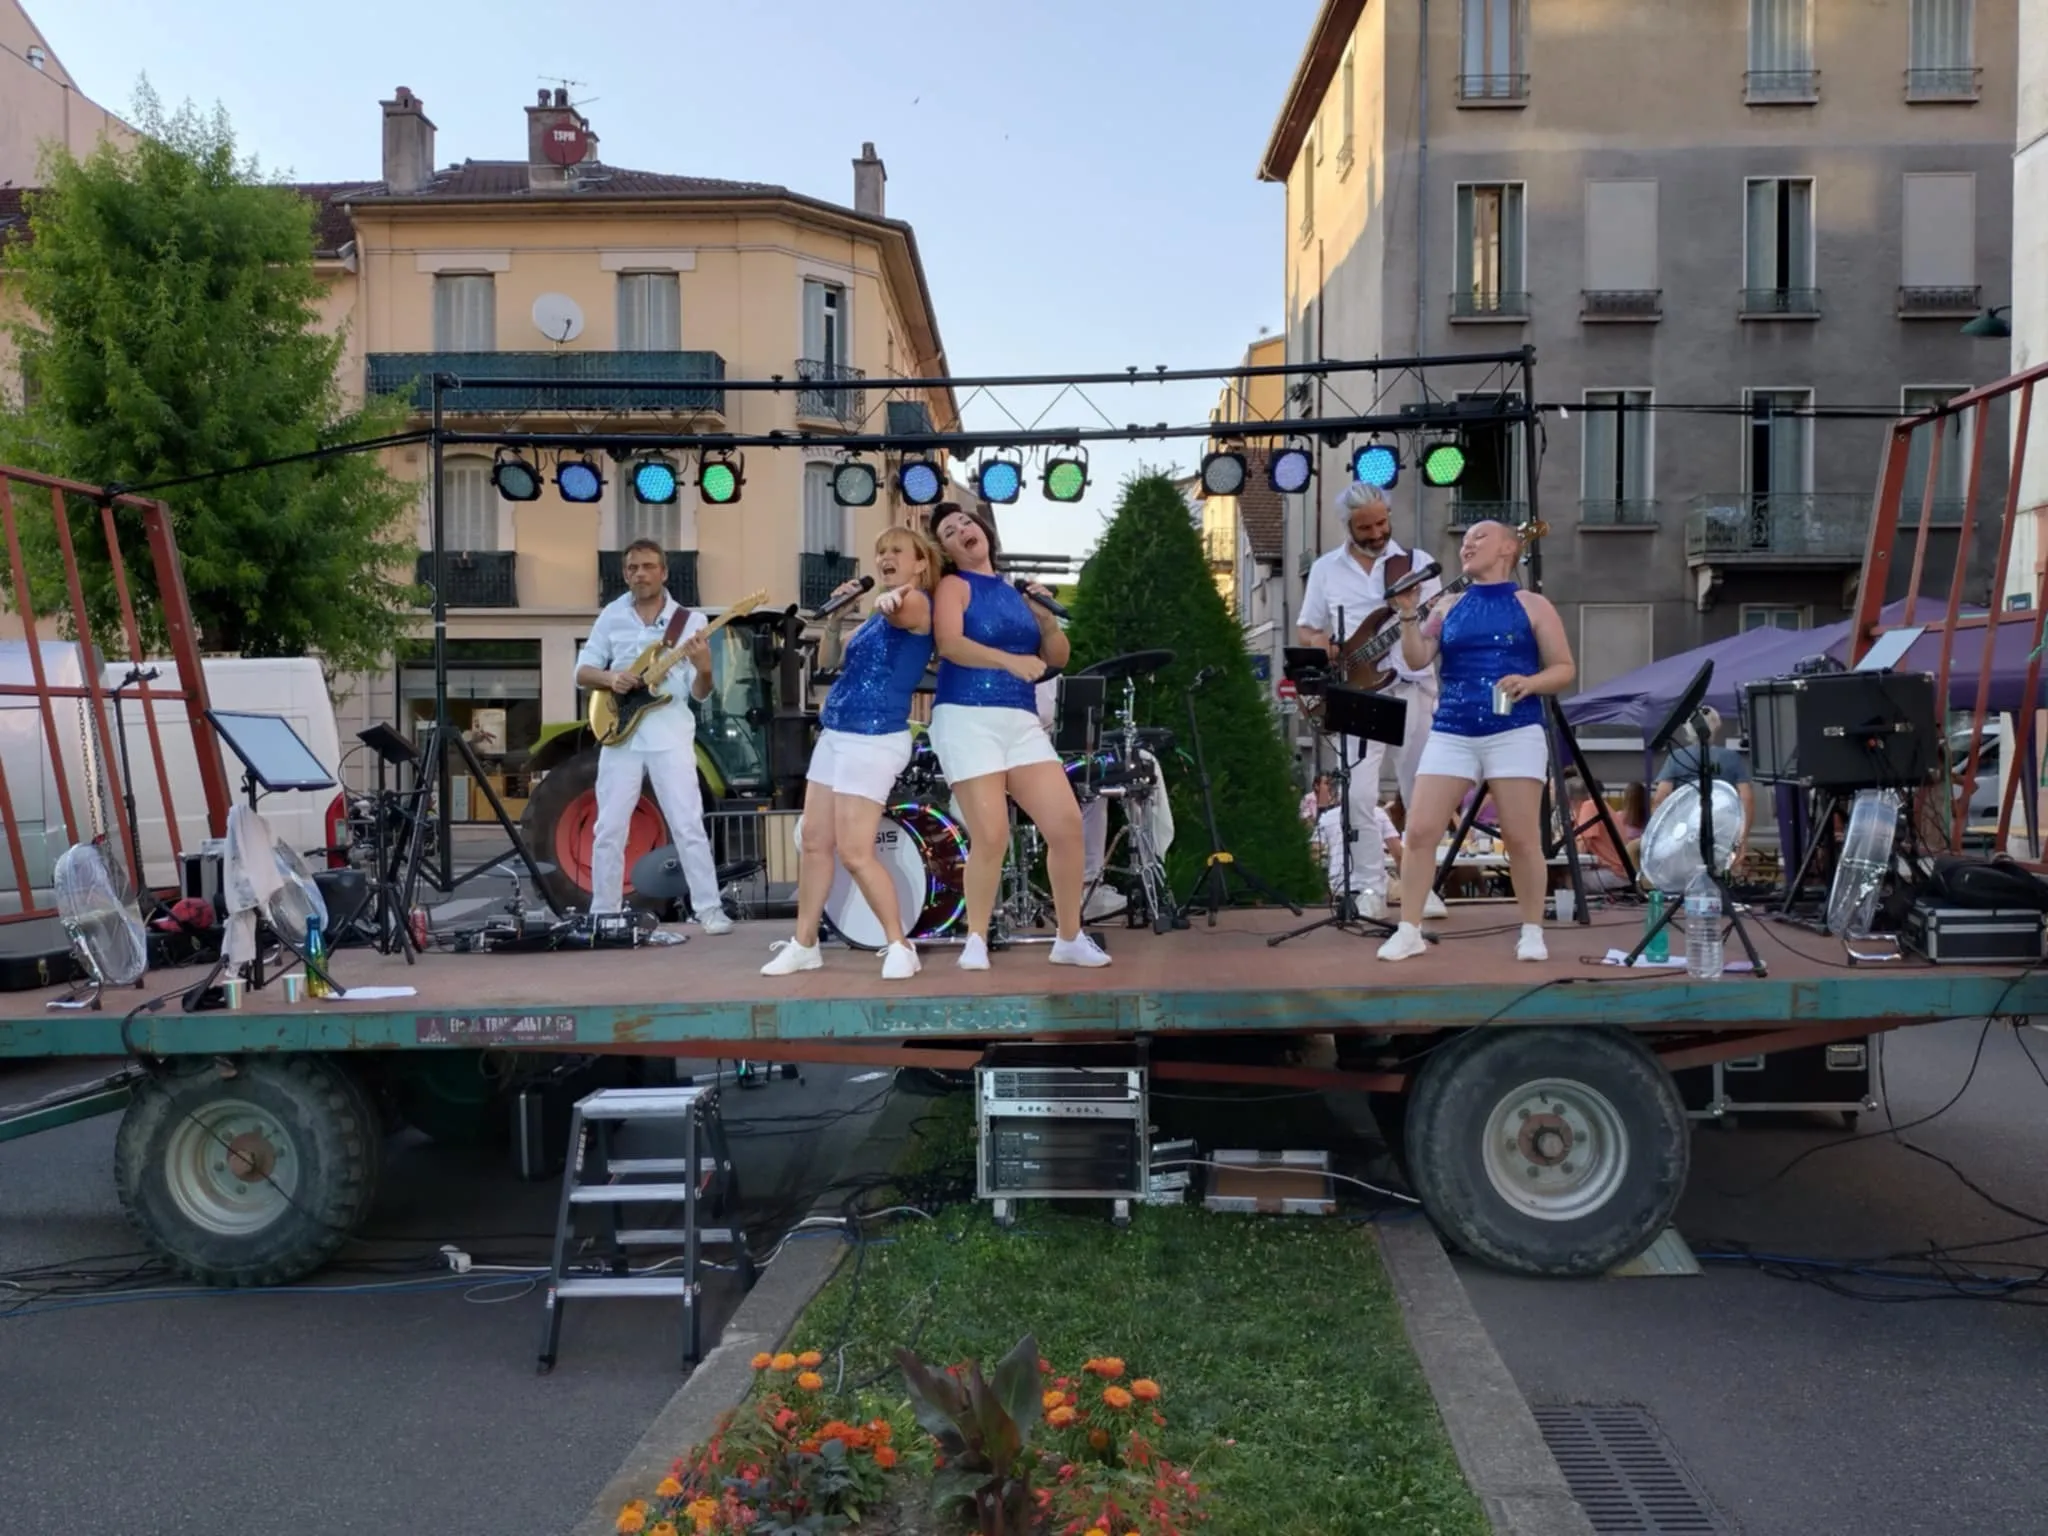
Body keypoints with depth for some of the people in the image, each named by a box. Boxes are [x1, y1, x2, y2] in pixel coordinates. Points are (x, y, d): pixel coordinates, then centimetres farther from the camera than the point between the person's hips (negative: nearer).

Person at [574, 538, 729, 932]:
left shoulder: (689, 620, 1)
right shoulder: (611, 616, 8)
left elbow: (699, 693, -1)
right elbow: (582, 671, 9)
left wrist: (704, 670, -23)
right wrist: (610, 678, -12)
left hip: (670, 735, -2)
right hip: (621, 734, 2)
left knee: (688, 825, -5)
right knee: (609, 829, 5)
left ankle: (708, 909, 1)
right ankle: (603, 913, 16)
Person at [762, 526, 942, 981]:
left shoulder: (917, 603, -9)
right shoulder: (878, 614, 18)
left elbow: (898, 609, -35)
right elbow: (831, 662, 21)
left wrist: (888, 599, -58)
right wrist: (836, 617, 5)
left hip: (874, 741, -9)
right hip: (835, 734, 9)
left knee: (855, 853, -11)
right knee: (814, 843, 11)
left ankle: (899, 945, 0)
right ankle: (804, 944, 20)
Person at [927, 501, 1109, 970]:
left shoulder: (1015, 593, 19)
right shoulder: (954, 586, 3)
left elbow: (1057, 659, 18)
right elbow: (950, 644, -16)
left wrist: (1047, 620, -1)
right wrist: (1010, 661, -28)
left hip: (1022, 722, 5)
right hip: (966, 719, -5)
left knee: (1067, 824, -5)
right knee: (991, 837, -13)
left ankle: (1070, 940, 9)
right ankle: (976, 941, 6)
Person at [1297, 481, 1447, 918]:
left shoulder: (1416, 563, 6)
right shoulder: (1325, 568, 8)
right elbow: (1305, 630, 13)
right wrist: (1321, 645, -10)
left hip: (1413, 687, 1)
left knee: (1422, 795, 6)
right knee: (1359, 793, -10)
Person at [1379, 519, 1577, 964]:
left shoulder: (1533, 606, 6)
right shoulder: (1450, 607, 16)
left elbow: (1565, 669, 4)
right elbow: (1418, 659, 6)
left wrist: (1529, 682, -14)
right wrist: (1409, 614, -6)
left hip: (1515, 732, -3)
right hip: (1451, 734, 3)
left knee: (1521, 838, -2)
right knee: (1420, 831, -5)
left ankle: (1532, 933, 13)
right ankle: (1408, 931, 3)